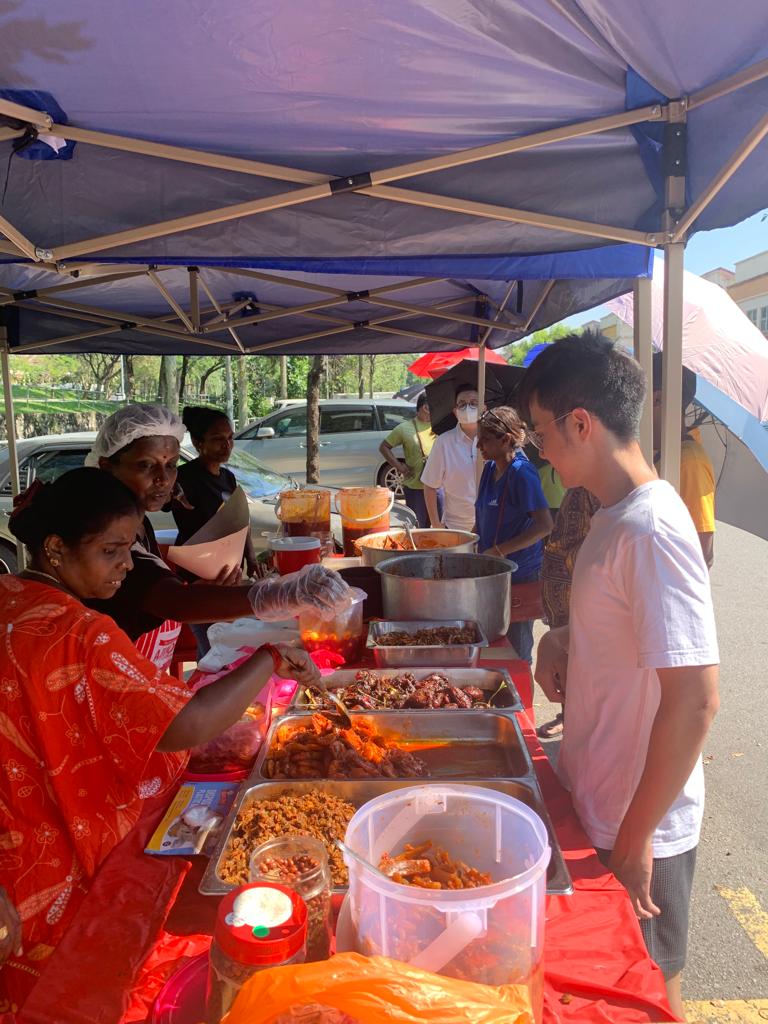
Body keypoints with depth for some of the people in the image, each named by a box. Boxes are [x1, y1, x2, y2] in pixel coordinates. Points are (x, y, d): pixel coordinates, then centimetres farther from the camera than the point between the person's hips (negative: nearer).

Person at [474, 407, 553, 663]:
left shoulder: (521, 472, -18)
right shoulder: (490, 468, 7)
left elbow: (545, 525, -24)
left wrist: (499, 551, -24)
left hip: (519, 574, -8)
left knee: (516, 652, 4)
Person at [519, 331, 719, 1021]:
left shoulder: (651, 529, -26)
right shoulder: (617, 515, 3)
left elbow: (695, 699, -27)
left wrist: (635, 838, -20)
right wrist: (564, 639, -1)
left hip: (639, 831, -8)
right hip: (597, 808, 8)